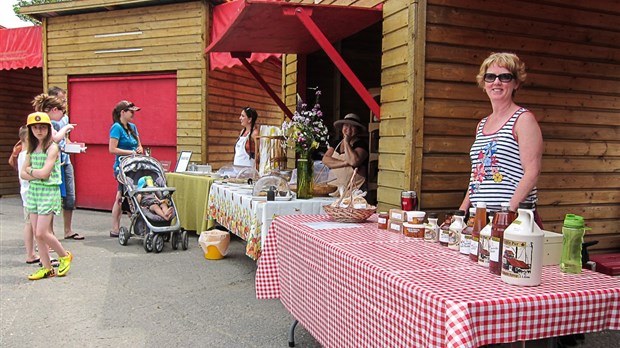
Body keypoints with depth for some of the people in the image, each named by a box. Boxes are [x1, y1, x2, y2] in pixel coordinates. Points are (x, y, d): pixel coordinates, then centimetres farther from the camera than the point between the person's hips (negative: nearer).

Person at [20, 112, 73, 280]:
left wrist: (30, 169, -2)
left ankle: (65, 256, 14)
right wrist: (37, 175, -10)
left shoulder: (52, 148, -9)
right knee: (36, 233, 6)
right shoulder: (32, 148, 11)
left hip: (49, 192, -7)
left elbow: (44, 173, -18)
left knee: (42, 233, -9)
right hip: (33, 191, 7)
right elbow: (23, 174, 7)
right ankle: (46, 268, 16)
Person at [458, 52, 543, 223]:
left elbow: (532, 171, -13)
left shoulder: (524, 119, -5)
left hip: (514, 216, -6)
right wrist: (461, 212, 9)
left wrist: (509, 211, -21)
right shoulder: (482, 125, 15)